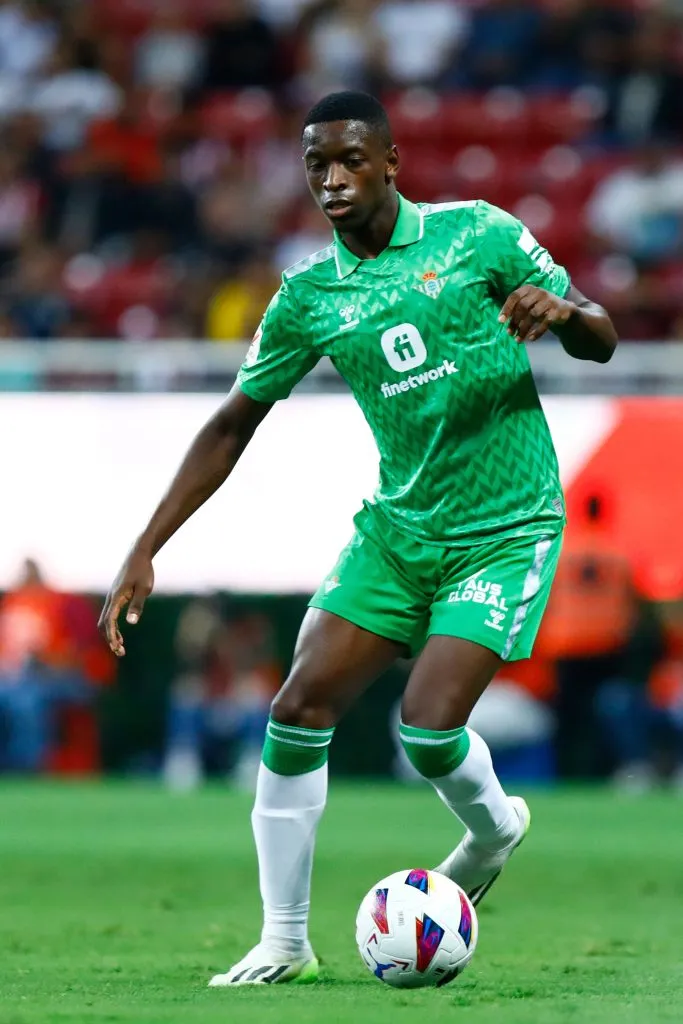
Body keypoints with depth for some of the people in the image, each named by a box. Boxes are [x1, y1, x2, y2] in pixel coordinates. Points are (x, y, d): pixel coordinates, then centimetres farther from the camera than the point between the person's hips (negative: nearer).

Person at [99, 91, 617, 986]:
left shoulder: (477, 234, -5)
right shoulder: (309, 298, 2)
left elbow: (599, 340, 0)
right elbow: (231, 427, 8)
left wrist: (562, 311, -25)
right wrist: (144, 553, 3)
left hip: (509, 528, -4)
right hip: (398, 530, 4)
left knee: (429, 727, -17)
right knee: (297, 712, -7)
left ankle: (493, 828, 19)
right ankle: (285, 941, 5)